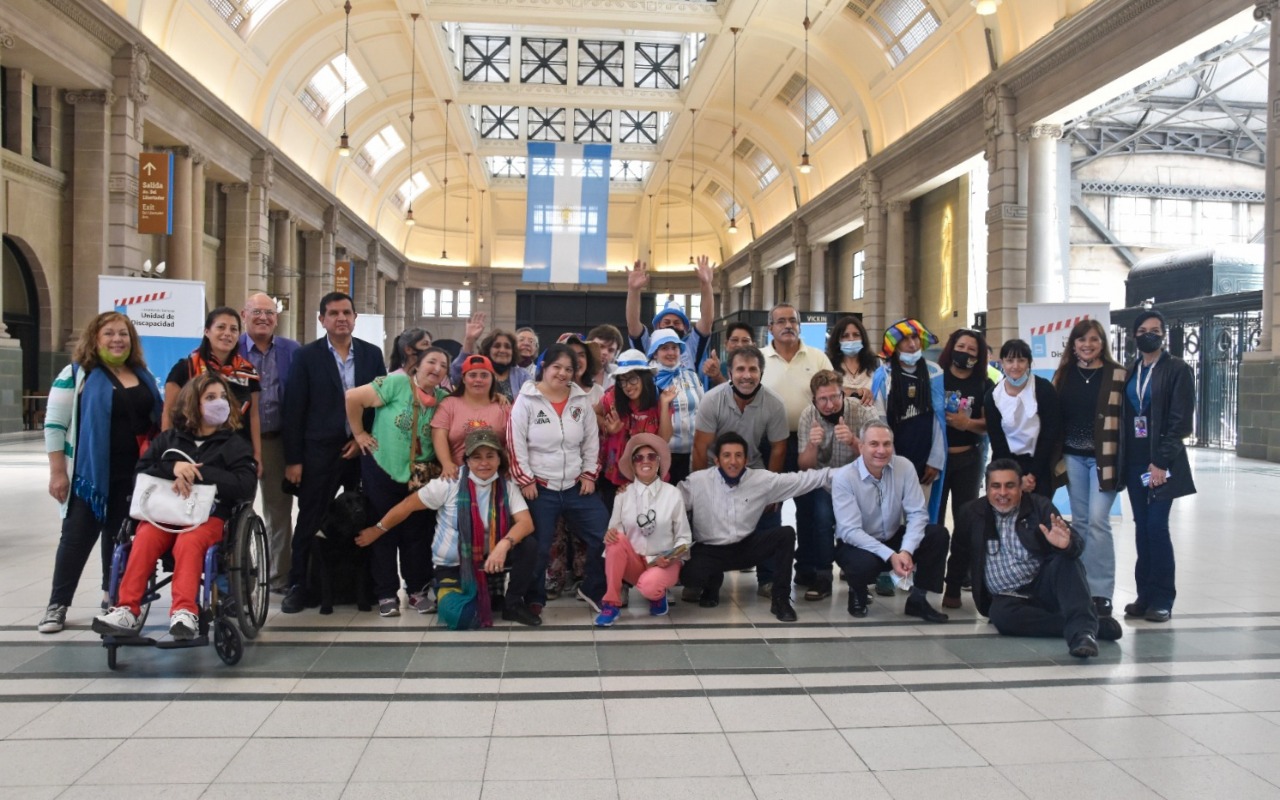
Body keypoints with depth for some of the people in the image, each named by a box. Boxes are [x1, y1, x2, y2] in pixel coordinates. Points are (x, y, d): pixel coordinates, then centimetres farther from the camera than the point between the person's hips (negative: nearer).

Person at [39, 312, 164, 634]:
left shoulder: (143, 376, 11)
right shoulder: (77, 374, -4)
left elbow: (158, 420, 18)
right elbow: (54, 425, -7)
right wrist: (58, 472, -12)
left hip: (134, 474, 5)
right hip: (91, 473, -4)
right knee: (77, 538, -1)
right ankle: (57, 605, 7)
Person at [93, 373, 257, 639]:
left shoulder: (235, 444, 9)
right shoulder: (169, 438, 17)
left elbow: (246, 486, -7)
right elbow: (141, 471, 7)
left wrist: (198, 473, -15)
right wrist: (172, 469, -14)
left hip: (209, 515, -3)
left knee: (188, 542, -34)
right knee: (144, 538, -29)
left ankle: (185, 613, -43)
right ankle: (128, 611, -32)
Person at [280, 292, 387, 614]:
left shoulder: (372, 354, 7)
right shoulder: (307, 356, -2)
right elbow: (294, 410, -4)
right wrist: (293, 459, -7)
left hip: (363, 450, 3)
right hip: (320, 452, -2)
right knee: (310, 520, 4)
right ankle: (298, 585, 15)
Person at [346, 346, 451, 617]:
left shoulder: (443, 398, 0)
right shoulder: (397, 382, -14)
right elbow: (353, 398, -15)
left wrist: (441, 465, -7)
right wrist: (359, 434, -10)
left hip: (420, 476, 4)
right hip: (382, 470, -3)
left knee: (418, 534, 8)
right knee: (384, 532, 7)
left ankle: (418, 591, 21)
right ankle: (386, 594, 17)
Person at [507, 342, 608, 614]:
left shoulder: (581, 400, 4)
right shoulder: (526, 400, -8)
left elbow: (592, 440, 10)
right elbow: (516, 443, -9)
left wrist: (589, 474, 5)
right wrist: (525, 480, -11)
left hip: (577, 487, 4)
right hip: (540, 488, -4)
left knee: (604, 536, 3)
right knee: (538, 547, 1)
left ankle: (593, 590, 23)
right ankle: (535, 599, 22)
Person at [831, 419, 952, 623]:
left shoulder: (904, 466, -11)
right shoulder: (843, 477, -22)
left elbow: (917, 513, -14)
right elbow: (850, 531, -26)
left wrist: (906, 551, -30)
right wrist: (890, 556, -35)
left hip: (893, 538, 5)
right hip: (857, 545, -4)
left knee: (938, 534, -17)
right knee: (866, 563, -38)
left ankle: (917, 599, -4)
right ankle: (857, 593, 0)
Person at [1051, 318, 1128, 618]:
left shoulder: (1117, 374, -4)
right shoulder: (1065, 374, 8)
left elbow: (1124, 417, -5)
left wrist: (1119, 459, -9)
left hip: (1103, 457, -4)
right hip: (1073, 456, 4)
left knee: (1097, 521, -9)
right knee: (1079, 521, 10)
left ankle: (1101, 591, -1)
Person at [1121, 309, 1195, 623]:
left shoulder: (1177, 370, -3)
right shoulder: (1130, 373, 12)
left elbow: (1180, 421, -9)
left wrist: (1161, 462, -15)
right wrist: (1121, 460, 4)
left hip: (1161, 462, -5)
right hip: (1134, 462, 5)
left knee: (1157, 527, -7)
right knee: (1143, 529, 8)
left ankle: (1162, 599, 3)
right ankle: (1145, 594, 14)